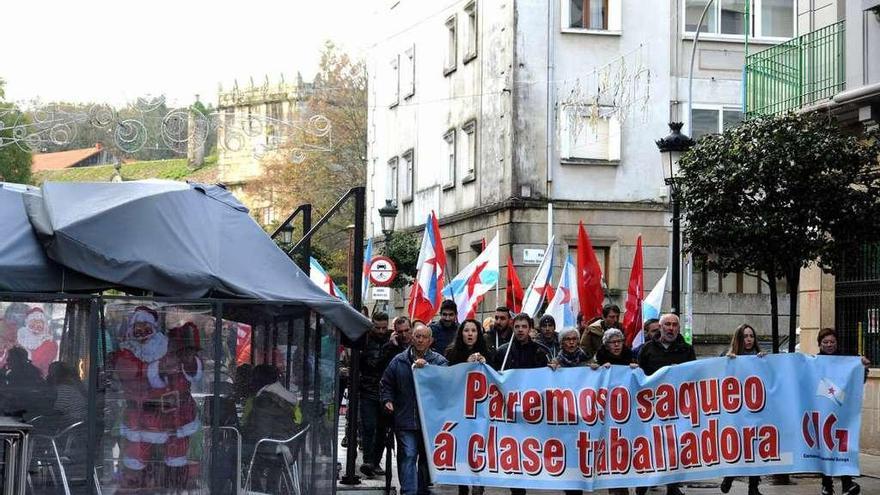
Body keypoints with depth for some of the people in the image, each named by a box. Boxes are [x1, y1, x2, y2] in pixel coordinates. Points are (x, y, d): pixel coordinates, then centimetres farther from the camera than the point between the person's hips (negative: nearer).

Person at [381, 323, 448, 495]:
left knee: (427, 458, 11)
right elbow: (386, 383, 18)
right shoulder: (399, 361, 10)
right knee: (408, 456, -9)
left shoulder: (439, 361, 5)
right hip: (405, 419, 0)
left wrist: (426, 366, -24)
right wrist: (388, 400, 2)